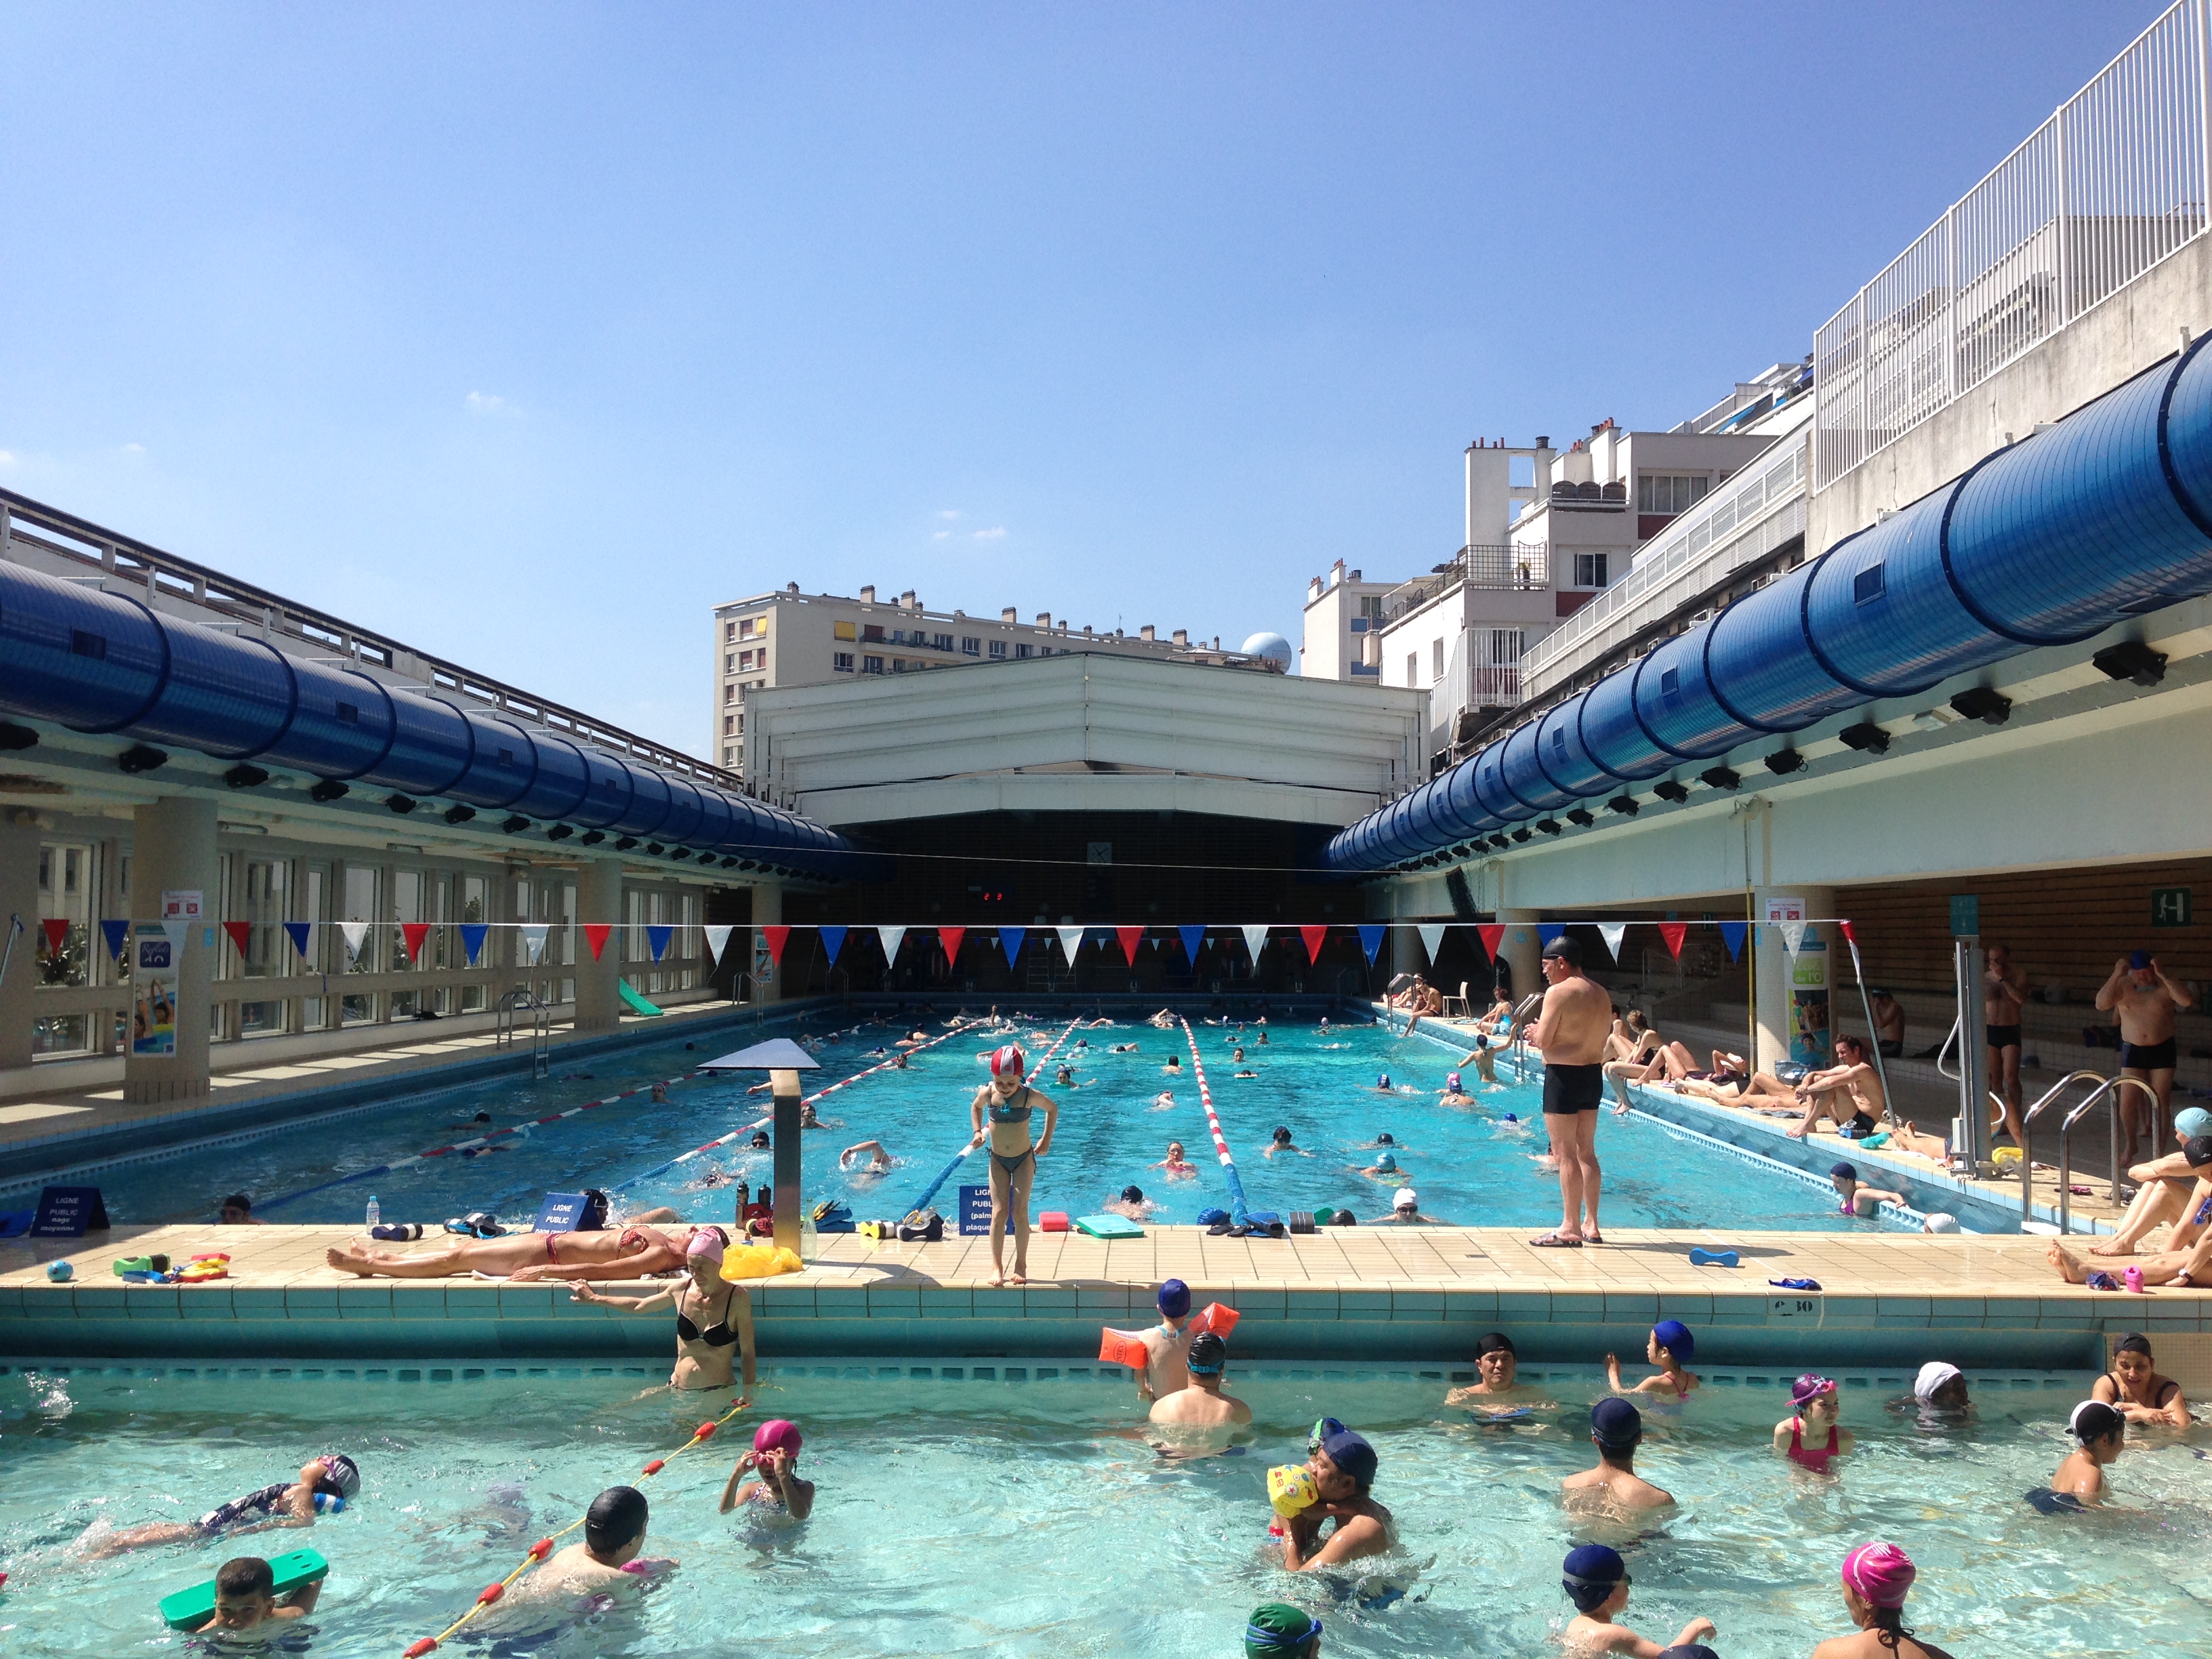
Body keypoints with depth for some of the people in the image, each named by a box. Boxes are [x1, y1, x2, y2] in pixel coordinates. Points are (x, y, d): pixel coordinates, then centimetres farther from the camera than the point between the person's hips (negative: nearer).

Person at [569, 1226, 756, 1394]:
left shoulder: (737, 1297, -12)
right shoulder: (681, 1288, 1)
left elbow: (747, 1353, -6)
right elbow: (639, 1306, 21)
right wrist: (594, 1298, 28)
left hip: (717, 1394, -3)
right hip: (677, 1389, 3)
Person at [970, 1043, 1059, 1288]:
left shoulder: (1029, 1096, -18)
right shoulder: (987, 1094, -13)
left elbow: (1053, 1109, 1)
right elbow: (975, 1107, 12)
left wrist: (1046, 1140, -2)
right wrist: (978, 1132, -1)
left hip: (1024, 1159, -1)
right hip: (998, 1160, 1)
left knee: (1020, 1211, -3)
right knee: (999, 1212, -4)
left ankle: (1021, 1264, 8)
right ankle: (997, 1265, 2)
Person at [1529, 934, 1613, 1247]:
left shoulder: (1558, 992, -14)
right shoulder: (1601, 993, 11)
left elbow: (1542, 1042, -16)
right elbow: (1604, 1038, 16)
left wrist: (1538, 1029, 7)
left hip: (1564, 1077, -8)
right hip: (1594, 1075, 8)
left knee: (1566, 1154, -4)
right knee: (1586, 1152, 14)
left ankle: (1570, 1229, -2)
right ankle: (1591, 1226, 18)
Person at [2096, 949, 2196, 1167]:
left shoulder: (2165, 986, -7)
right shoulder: (2122, 985, -4)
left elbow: (2187, 1001, -26)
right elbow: (2101, 1005, -20)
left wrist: (2163, 976, -29)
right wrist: (2116, 975, -27)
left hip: (2162, 1050, -1)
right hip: (2133, 1050, 1)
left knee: (2161, 1102, 2)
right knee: (2128, 1101, -1)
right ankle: (2130, 1145, 20)